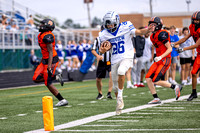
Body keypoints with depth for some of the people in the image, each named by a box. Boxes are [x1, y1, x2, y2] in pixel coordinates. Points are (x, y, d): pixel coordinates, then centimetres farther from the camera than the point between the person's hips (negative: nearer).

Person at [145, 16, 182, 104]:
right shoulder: (153, 36, 13)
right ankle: (156, 99, 5)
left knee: (155, 81, -13)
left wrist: (160, 57, -23)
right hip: (158, 60, 9)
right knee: (148, 79, -2)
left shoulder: (161, 34, -15)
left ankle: (175, 87, 3)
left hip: (164, 60, -9)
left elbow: (170, 48, -15)